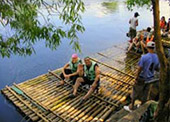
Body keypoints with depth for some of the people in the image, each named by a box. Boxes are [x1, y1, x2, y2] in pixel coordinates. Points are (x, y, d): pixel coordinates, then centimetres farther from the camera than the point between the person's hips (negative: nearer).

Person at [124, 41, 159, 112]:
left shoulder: (144, 57, -24)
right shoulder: (157, 57, -7)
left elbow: (139, 69, -21)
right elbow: (157, 69, 4)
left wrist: (136, 78, -11)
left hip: (141, 78, -5)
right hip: (149, 78, 5)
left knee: (135, 92, 11)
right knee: (144, 93, 20)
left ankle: (131, 107, 23)